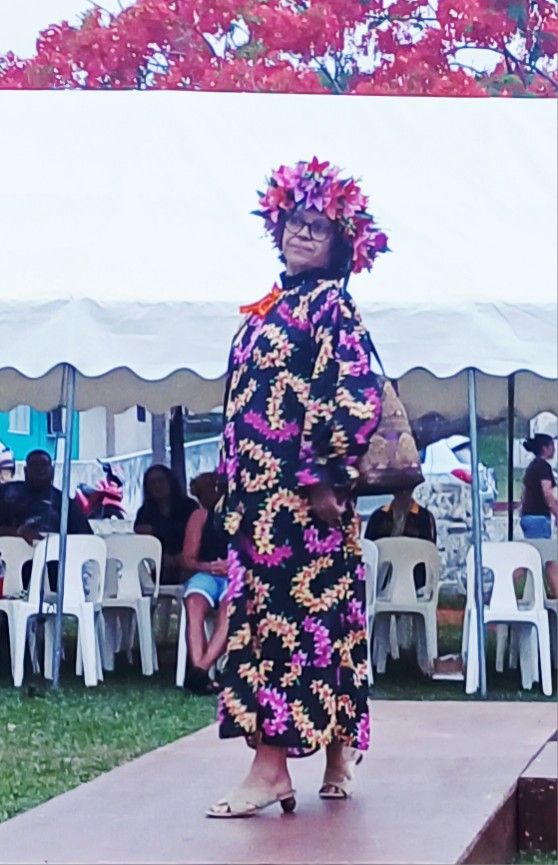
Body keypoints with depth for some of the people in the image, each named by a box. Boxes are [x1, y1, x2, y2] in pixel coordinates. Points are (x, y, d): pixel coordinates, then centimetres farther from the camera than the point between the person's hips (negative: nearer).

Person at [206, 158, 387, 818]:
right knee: (315, 617, 9)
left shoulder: (327, 302, -6)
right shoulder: (271, 307, 18)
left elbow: (360, 397, -16)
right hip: (260, 491, 8)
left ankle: (271, 768, -10)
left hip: (300, 492, -8)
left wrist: (326, 478, -16)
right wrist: (235, 489, 17)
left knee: (278, 612, -10)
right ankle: (337, 758, 14)